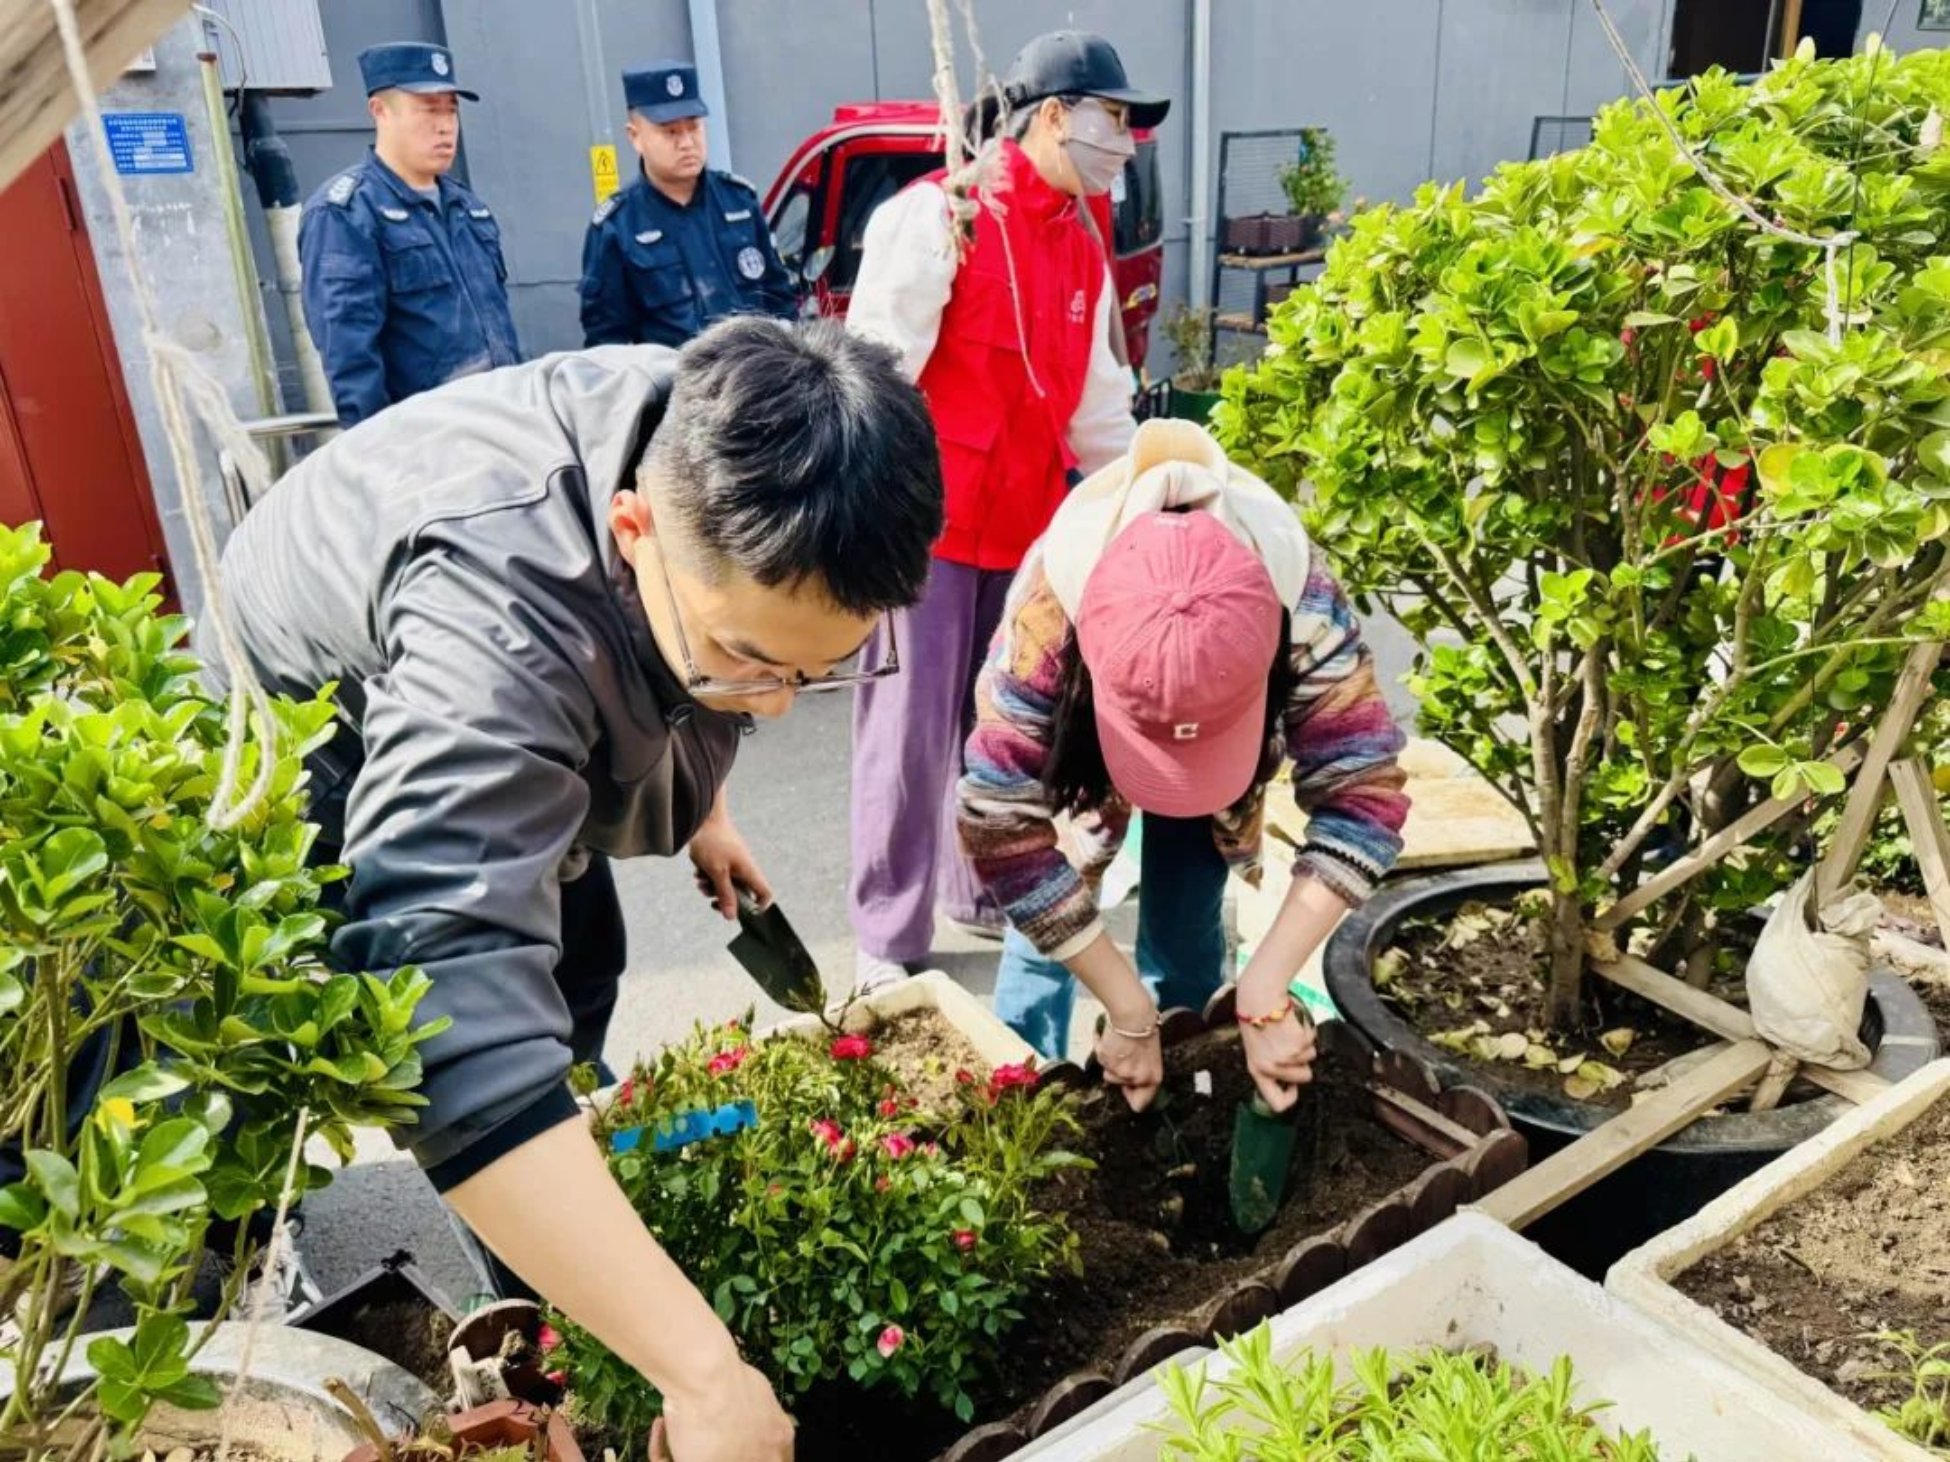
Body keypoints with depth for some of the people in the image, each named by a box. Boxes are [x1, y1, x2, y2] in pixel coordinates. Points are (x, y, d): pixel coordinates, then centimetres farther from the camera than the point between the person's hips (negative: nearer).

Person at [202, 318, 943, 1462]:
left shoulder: (725, 456, -27)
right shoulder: (493, 614, -50)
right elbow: (459, 1024, -58)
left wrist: (702, 807, 1)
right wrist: (700, 1370, -59)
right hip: (325, 755, -6)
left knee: (578, 974, 12)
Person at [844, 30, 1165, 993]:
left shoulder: (1083, 252, 14)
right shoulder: (940, 215, -10)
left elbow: (1095, 402, 20)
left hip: (1026, 524, 7)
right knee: (912, 725, -3)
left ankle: (983, 889, 32)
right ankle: (888, 939, 9)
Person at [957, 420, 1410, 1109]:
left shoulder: (1303, 604, -40)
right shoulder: (1048, 613, -43)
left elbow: (1362, 794, -36)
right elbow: (1004, 828, -38)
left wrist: (1264, 992, -42)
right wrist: (1128, 1010, -34)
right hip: (1076, 739, -1)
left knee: (1186, 927, 0)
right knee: (1045, 927, -2)